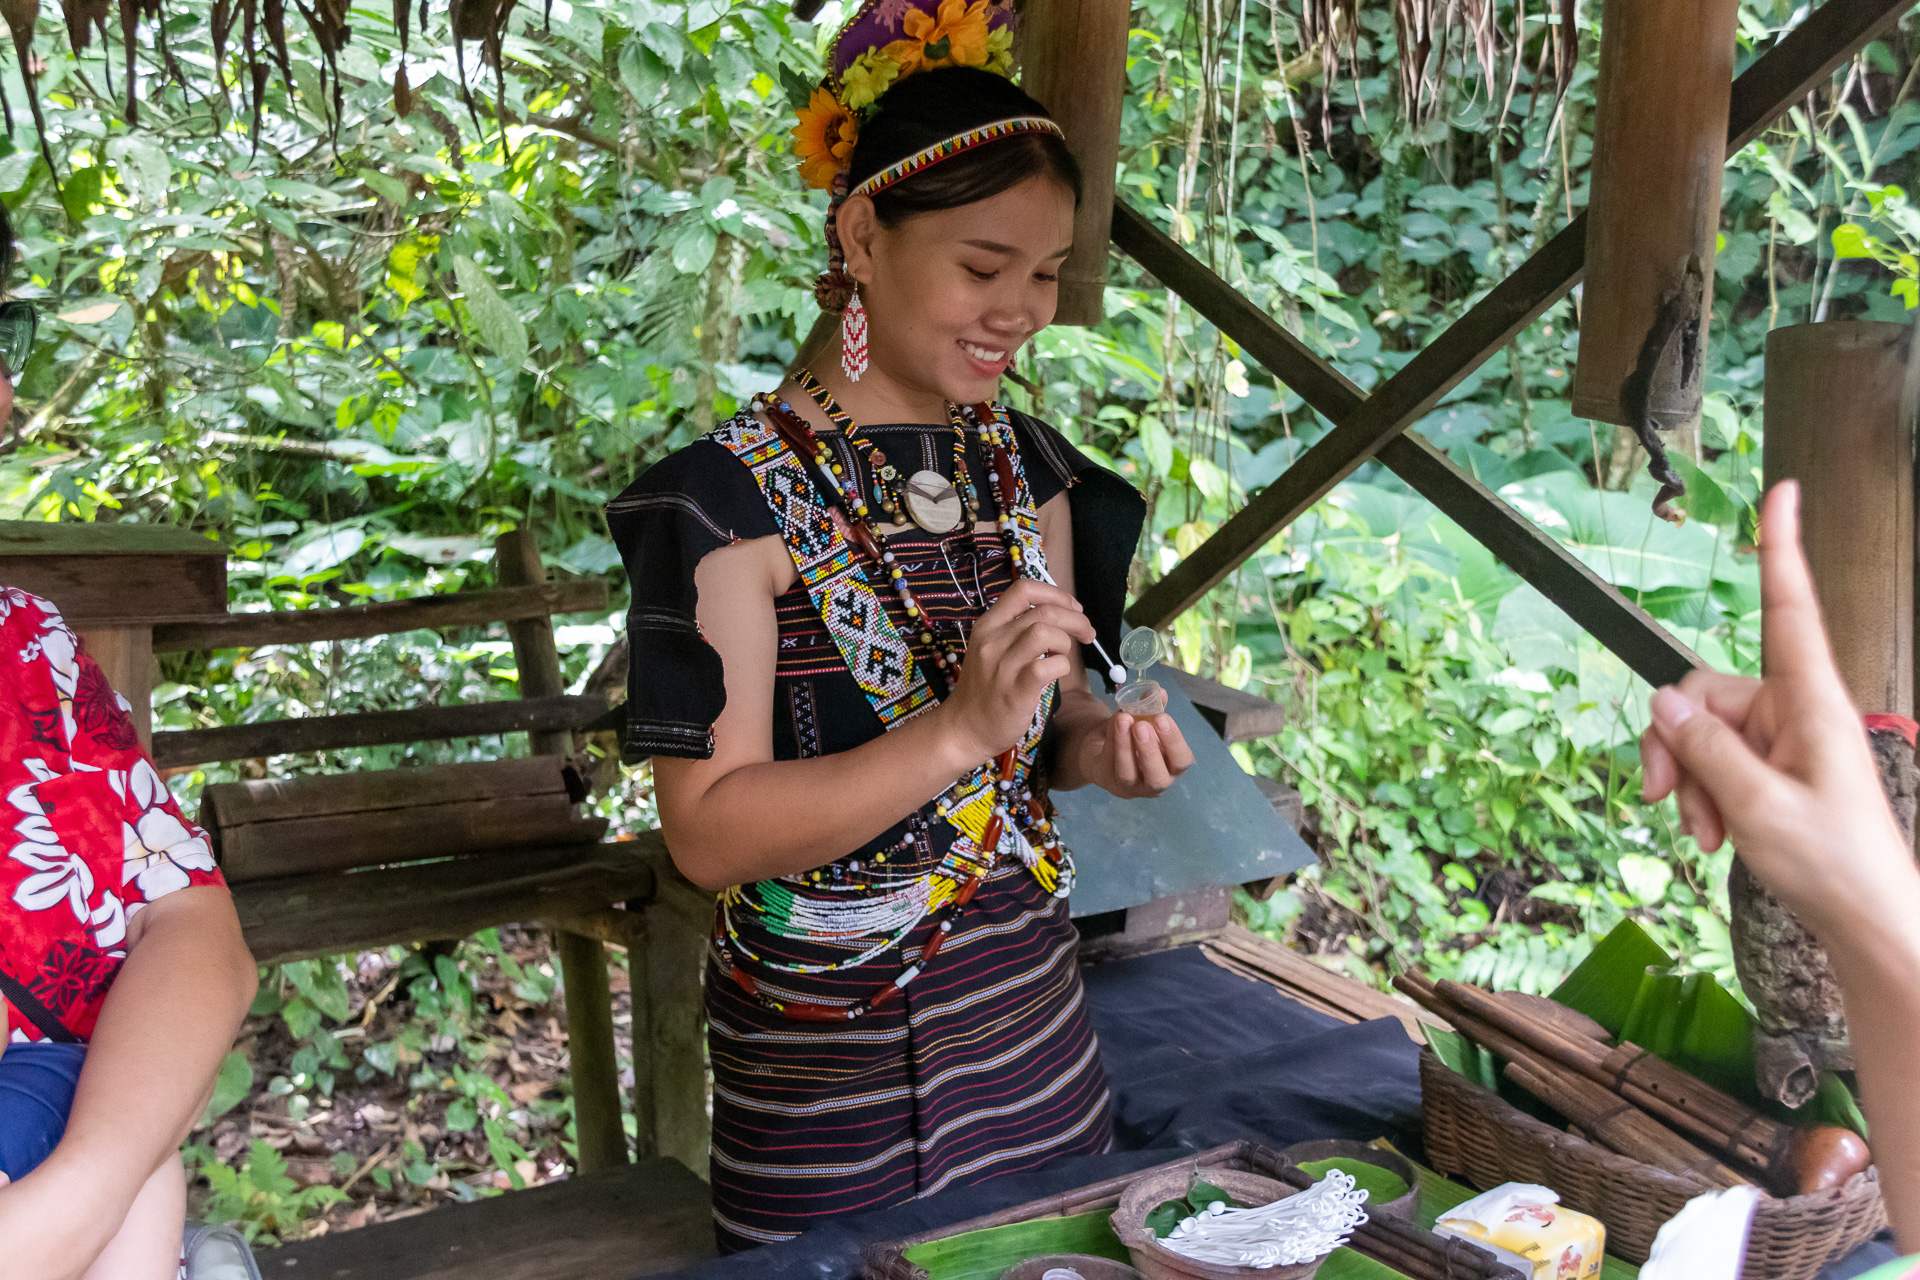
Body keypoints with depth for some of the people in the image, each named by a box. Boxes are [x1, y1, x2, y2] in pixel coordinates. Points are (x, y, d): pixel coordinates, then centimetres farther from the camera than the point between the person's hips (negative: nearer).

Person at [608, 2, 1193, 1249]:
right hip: (829, 1076, -6)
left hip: (1035, 1024, 6)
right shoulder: (733, 499, -17)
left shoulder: (1029, 466, 3)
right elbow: (709, 831, -21)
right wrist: (957, 730, -31)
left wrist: (1098, 743, -9)